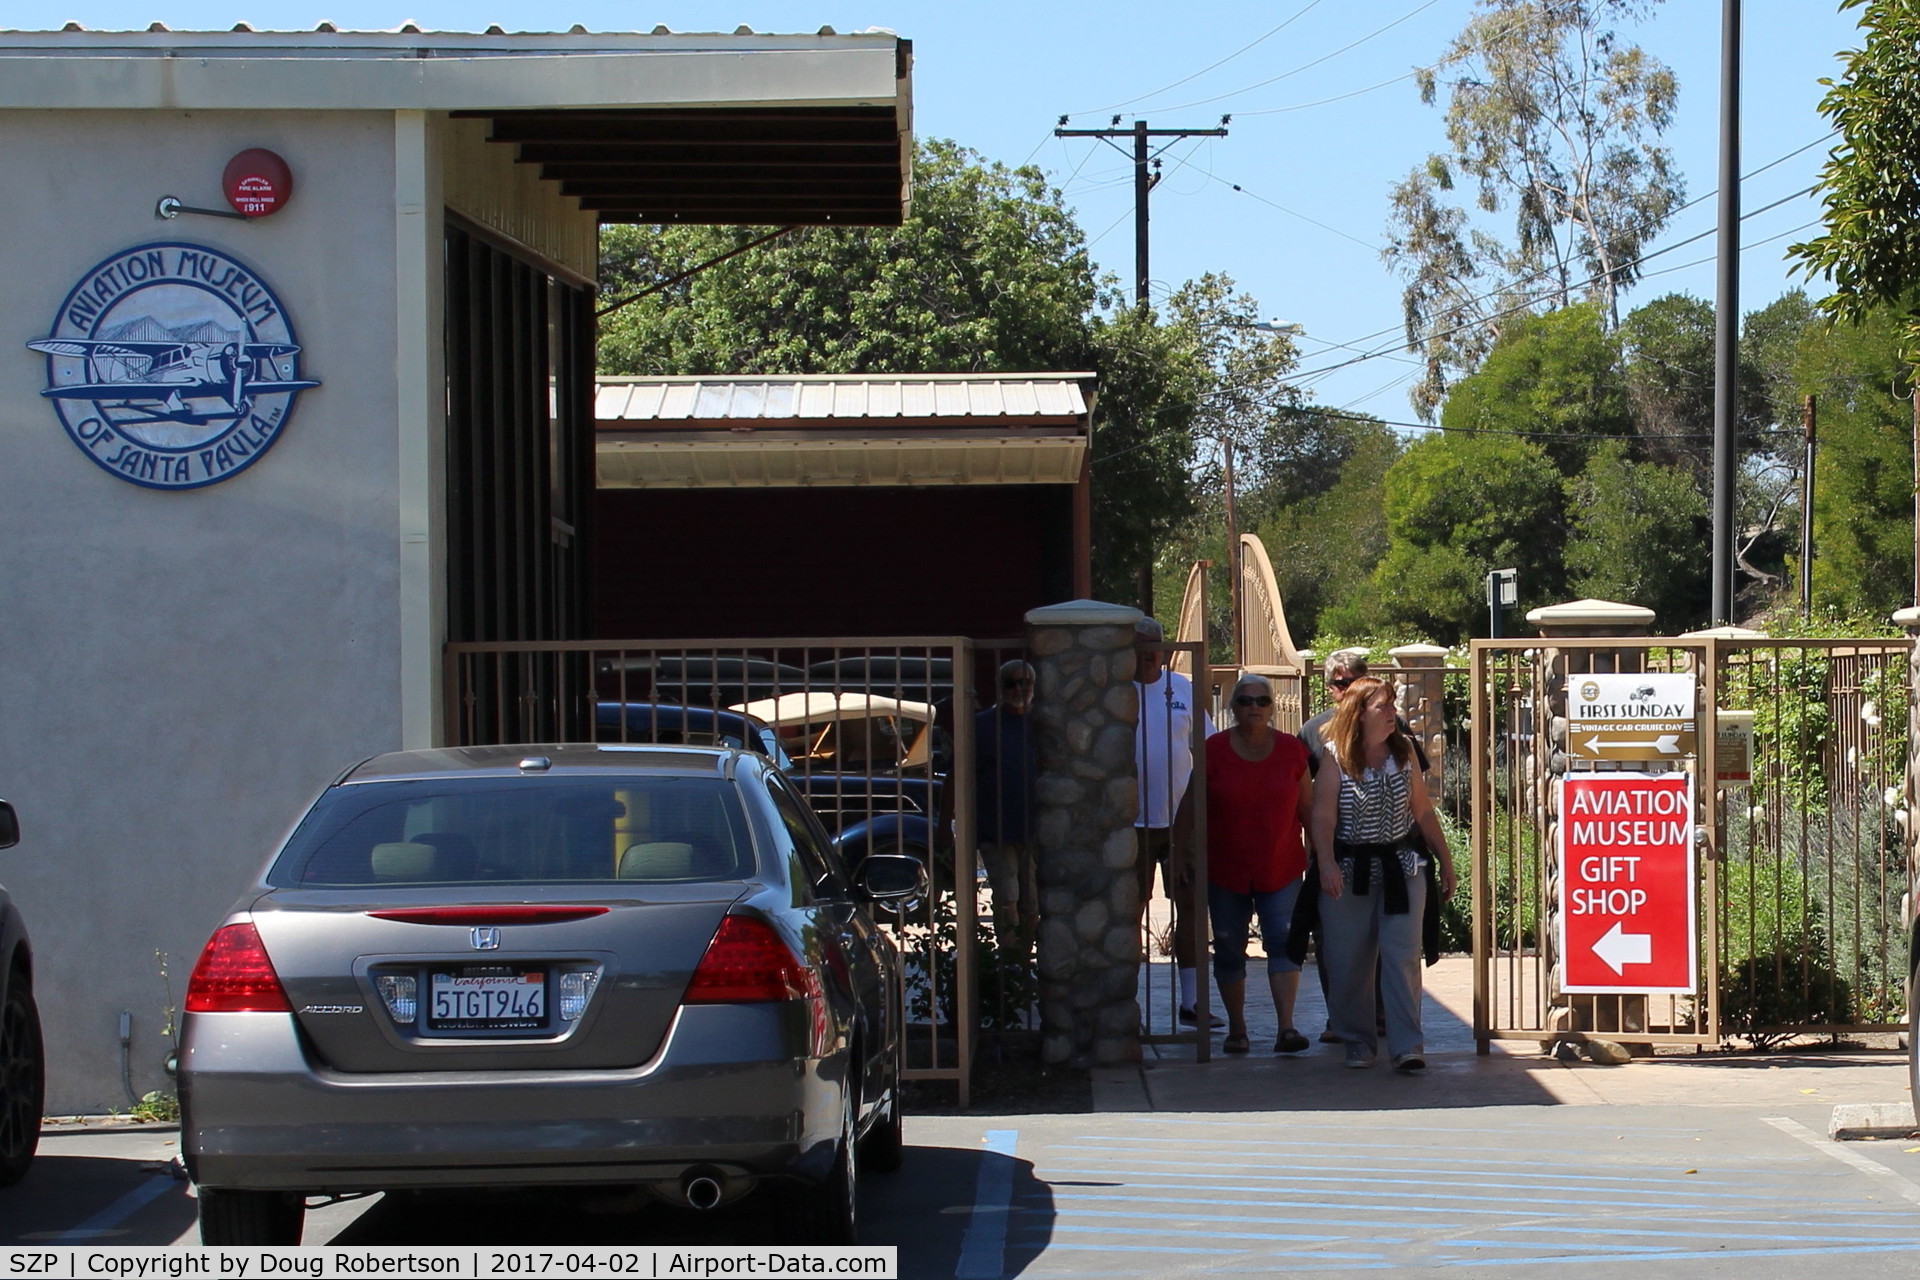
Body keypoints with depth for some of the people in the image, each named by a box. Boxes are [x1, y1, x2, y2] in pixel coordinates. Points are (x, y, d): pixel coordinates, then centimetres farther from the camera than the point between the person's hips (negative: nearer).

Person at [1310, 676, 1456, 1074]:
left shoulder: (1403, 751, 4)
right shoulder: (1336, 758, -5)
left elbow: (1423, 812, 11)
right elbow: (1323, 817, -12)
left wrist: (1445, 860, 12)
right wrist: (1326, 863, -27)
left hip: (1401, 868, 2)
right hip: (1350, 872, -2)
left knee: (1403, 957, -6)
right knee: (1349, 962, 3)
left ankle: (1407, 1046, -6)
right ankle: (1358, 1041, 19)